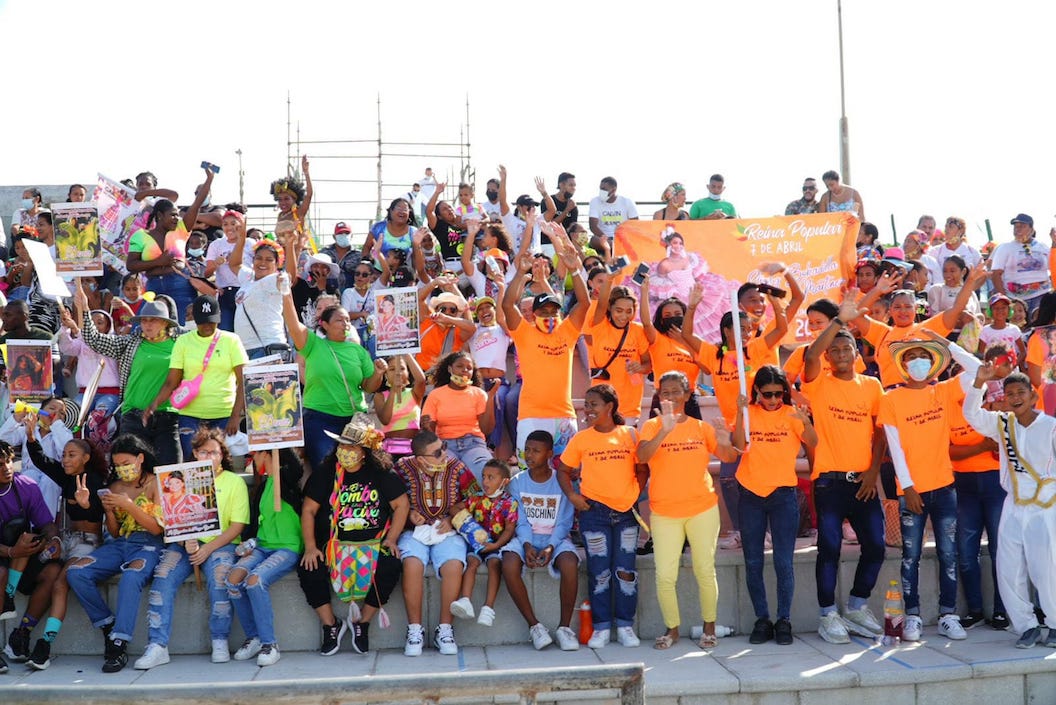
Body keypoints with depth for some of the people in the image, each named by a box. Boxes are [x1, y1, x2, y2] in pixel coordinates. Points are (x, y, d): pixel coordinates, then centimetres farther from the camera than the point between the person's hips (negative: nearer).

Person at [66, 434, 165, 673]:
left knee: (131, 577, -38)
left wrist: (129, 505, -15)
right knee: (75, 573, -19)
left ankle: (119, 644, -34)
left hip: (148, 545, -6)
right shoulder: (115, 487, 15)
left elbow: (157, 528, -7)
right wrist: (109, 511, -3)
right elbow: (114, 532, 17)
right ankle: (108, 626, -4)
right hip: (119, 544, 6)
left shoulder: (154, 484, 1)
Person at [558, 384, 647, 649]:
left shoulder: (630, 435, 2)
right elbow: (563, 470, 9)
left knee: (626, 571, 2)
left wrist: (635, 494, -3)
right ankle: (601, 627, 12)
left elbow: (642, 469, 9)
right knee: (599, 572, 2)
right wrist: (572, 495, -5)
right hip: (594, 511, 0)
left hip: (626, 512, 1)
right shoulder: (581, 439, 1)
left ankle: (625, 626, 15)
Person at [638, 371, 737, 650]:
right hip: (664, 513, -1)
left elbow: (729, 457, 4)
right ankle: (672, 629, 12)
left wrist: (725, 444, -20)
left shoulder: (701, 427, 6)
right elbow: (642, 456, -18)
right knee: (665, 575, -6)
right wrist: (665, 430, -32)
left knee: (705, 571, 3)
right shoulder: (652, 426, 1)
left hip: (702, 510, 1)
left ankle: (709, 627, 18)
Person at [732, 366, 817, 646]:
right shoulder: (748, 412, 3)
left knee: (783, 562, -5)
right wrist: (741, 412, -23)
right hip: (751, 495, 1)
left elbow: (812, 443, -14)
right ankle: (762, 620, 13)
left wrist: (805, 421, -33)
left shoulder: (791, 414, 1)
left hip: (783, 494, -1)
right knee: (753, 563, 4)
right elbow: (740, 445, -13)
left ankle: (784, 620, 6)